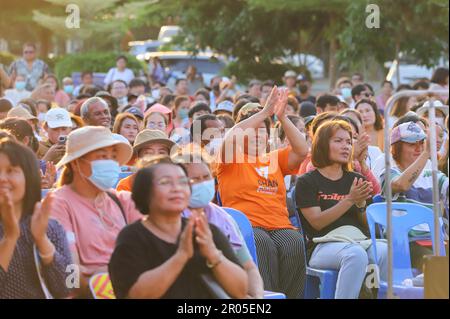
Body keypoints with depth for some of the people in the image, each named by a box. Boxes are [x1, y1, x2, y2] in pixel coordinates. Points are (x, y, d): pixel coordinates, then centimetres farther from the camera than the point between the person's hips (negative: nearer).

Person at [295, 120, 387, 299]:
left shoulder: (355, 180, 22)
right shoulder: (307, 182, 9)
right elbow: (317, 222, -4)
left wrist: (361, 203, -4)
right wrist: (350, 200, -10)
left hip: (360, 241, 4)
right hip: (324, 245, -4)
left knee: (389, 253, -31)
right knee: (356, 254, -39)